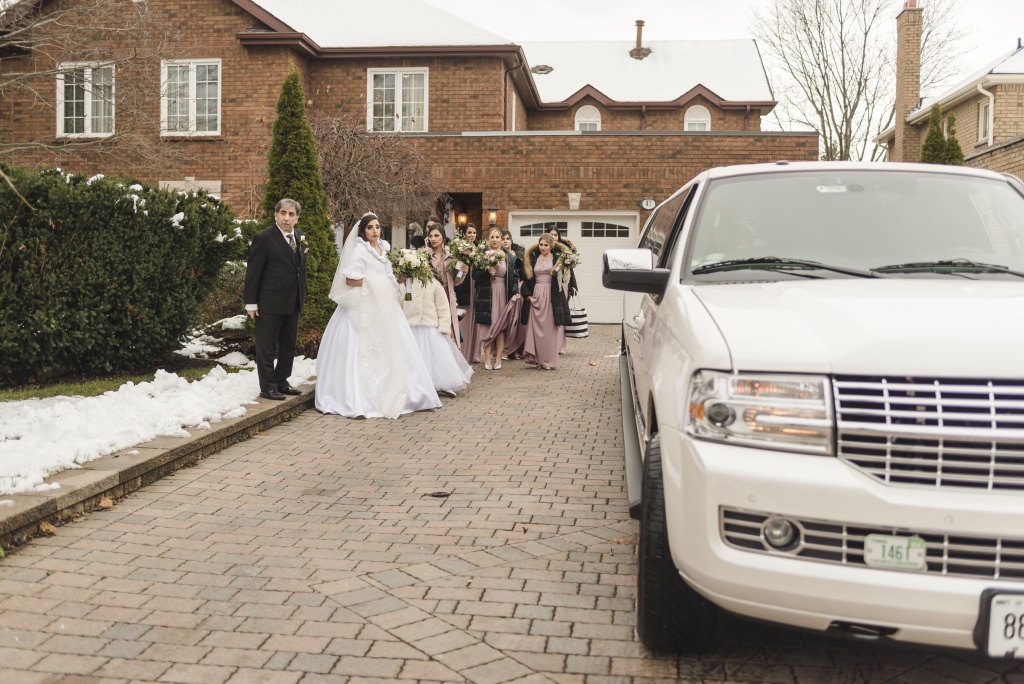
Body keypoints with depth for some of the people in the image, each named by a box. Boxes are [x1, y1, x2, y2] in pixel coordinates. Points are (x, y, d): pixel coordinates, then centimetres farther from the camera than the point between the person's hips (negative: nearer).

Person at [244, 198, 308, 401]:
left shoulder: (300, 237, 9)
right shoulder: (263, 238, -11)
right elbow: (253, 272, -11)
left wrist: (302, 296, 13)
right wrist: (251, 302, -13)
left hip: (293, 303, 7)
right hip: (269, 302, -7)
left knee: (288, 346, 15)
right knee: (267, 346, 2)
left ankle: (282, 382, 27)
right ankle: (267, 386, 9)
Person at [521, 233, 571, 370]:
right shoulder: (533, 259, 9)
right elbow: (527, 278, 11)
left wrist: (558, 272, -18)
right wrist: (527, 294, 0)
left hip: (551, 296, -2)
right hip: (536, 296, 2)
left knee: (550, 329, 0)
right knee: (536, 328, 1)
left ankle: (550, 360, 6)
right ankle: (537, 358, 7)